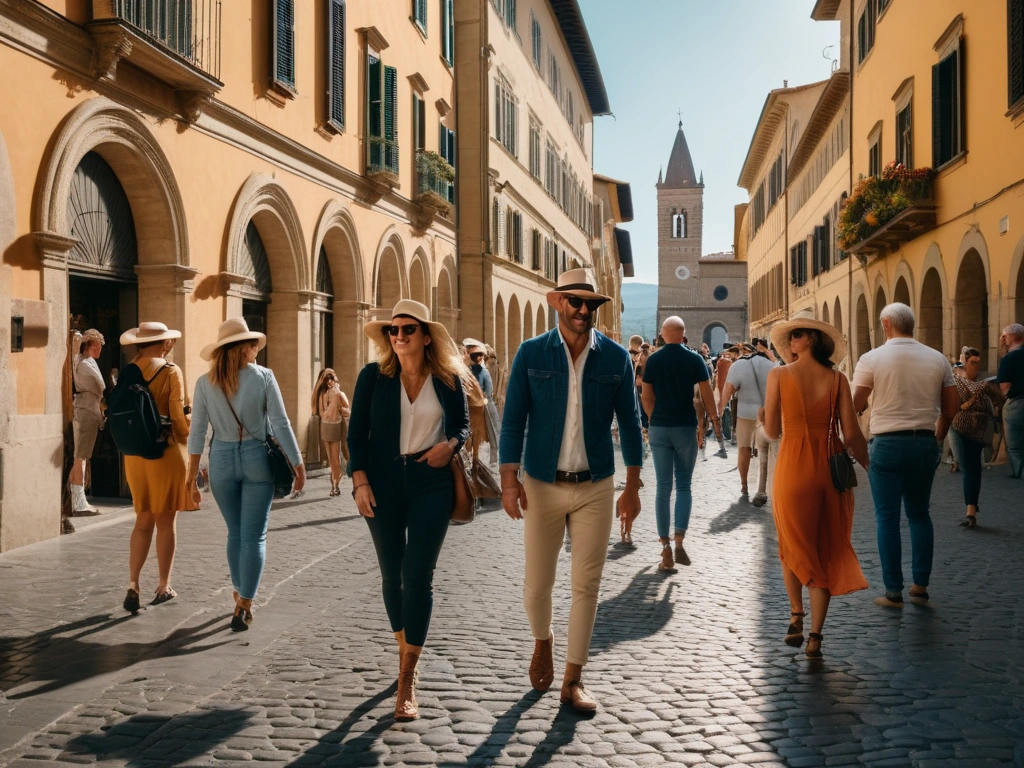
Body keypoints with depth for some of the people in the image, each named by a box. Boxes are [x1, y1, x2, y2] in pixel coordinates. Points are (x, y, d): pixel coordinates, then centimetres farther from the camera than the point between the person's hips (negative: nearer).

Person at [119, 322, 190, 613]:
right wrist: (189, 439, 3)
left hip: (134, 453, 5)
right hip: (166, 451, -5)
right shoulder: (170, 372, -10)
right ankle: (164, 586, 15)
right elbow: (178, 415, -13)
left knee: (143, 520, 13)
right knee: (165, 521, 7)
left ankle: (133, 585, 2)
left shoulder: (127, 371, 4)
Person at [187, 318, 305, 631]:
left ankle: (240, 597, 28)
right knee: (254, 536, 2)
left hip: (222, 461, 3)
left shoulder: (205, 383, -1)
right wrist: (298, 465, -1)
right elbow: (280, 424, -7)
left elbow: (197, 431, -1)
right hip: (257, 459, -2)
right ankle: (244, 607, -3)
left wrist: (192, 477, 3)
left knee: (235, 534, 18)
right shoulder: (263, 376, -6)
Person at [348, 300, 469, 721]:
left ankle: (407, 680, -2)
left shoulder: (447, 380, 0)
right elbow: (356, 431, 0)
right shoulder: (373, 376, -1)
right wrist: (360, 481, -9)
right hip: (383, 484, 1)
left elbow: (463, 424, 12)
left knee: (418, 578, -6)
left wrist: (450, 444, -10)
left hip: (430, 484, -1)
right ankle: (404, 651, 34)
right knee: (391, 574, 12)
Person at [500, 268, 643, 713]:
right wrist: (509, 479, -12)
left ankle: (573, 681, 15)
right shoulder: (531, 354, -3)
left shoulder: (616, 358, 0)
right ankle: (542, 641, 40)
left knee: (586, 585, 3)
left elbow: (629, 423, 5)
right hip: (541, 485, 0)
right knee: (537, 582, 8)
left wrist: (632, 485, 3)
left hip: (595, 488, 1)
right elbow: (513, 419, -4)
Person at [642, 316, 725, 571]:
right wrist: (715, 421, 9)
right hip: (686, 427, -1)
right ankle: (679, 543, -5)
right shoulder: (694, 359, -3)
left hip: (659, 428, 1)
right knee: (684, 485, 9)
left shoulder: (653, 360, 0)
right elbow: (707, 395, -3)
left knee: (663, 487, 5)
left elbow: (646, 397, 3)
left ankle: (666, 549, 2)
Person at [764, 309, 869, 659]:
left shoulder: (779, 375, -5)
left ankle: (796, 617, 13)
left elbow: (772, 431, -2)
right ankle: (815, 637, 9)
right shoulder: (837, 379, -1)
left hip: (793, 466, -2)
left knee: (792, 545, 21)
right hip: (831, 468, 2)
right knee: (826, 552, 10)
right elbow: (851, 434, -3)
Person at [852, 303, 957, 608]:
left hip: (887, 443, -3)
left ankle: (893, 592, 5)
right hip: (925, 443, 4)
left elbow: (856, 405, -5)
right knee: (919, 514, 16)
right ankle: (921, 585, 17)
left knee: (887, 518, 3)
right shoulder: (937, 359, 3)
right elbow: (951, 407, 6)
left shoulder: (872, 359, -8)